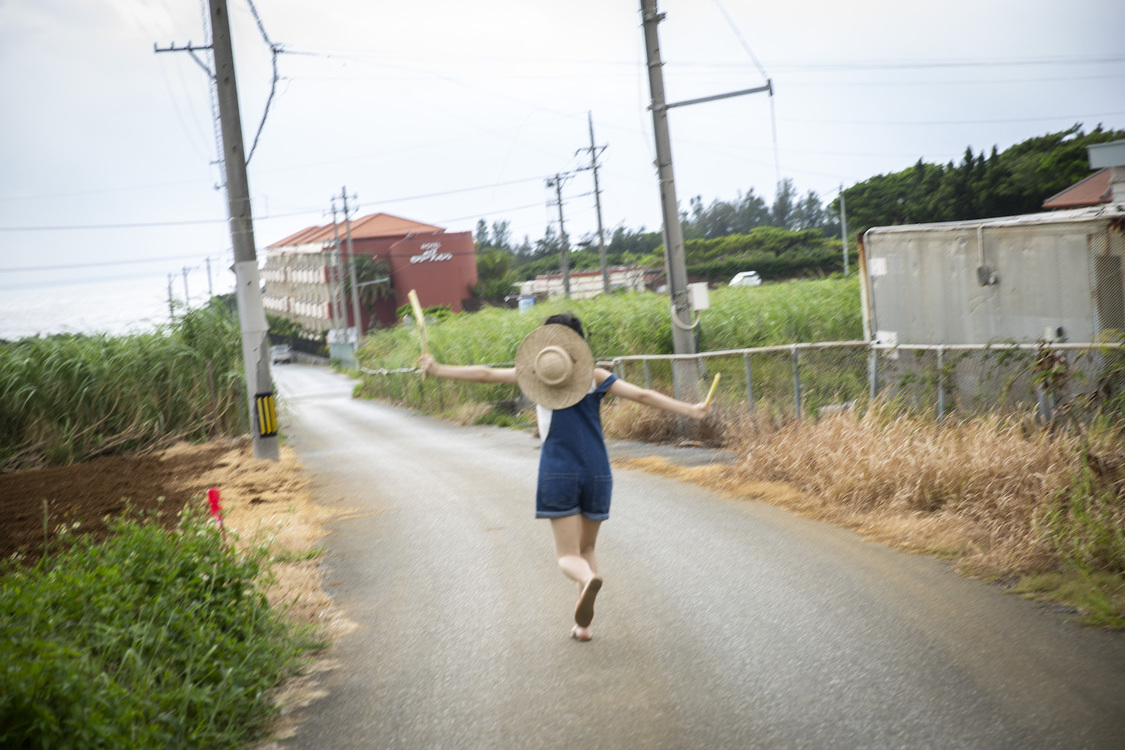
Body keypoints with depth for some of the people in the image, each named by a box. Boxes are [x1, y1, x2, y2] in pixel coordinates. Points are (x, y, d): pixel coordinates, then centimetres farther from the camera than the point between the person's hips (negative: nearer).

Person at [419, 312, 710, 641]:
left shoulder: (535, 373, 2)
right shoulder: (595, 377, 4)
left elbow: (485, 374, 5)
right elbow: (643, 396, -3)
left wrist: (437, 369, 15)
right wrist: (690, 410, 1)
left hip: (557, 474, -2)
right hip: (597, 474, 2)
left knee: (568, 554, 1)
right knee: (587, 548, 18)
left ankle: (589, 579, -36)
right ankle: (583, 623, 9)